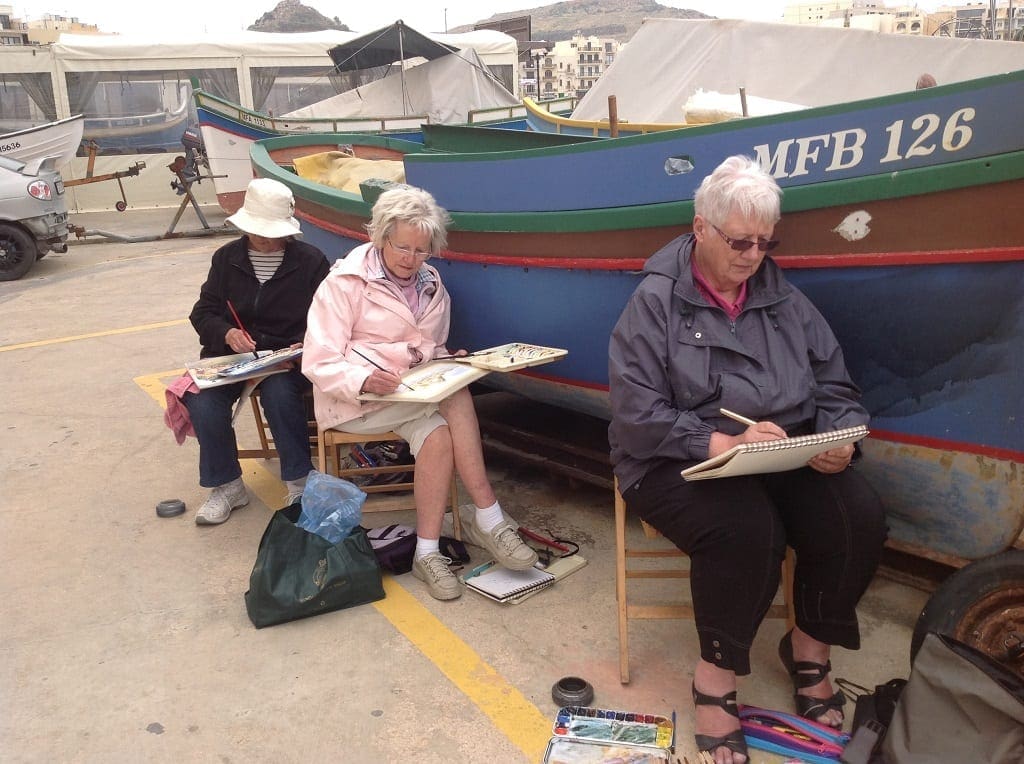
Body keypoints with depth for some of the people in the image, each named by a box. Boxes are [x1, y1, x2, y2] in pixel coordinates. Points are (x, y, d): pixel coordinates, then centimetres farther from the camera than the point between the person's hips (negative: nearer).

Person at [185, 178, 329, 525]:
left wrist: (305, 346, -20)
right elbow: (203, 312, 9)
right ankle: (226, 485, -4)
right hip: (231, 354, 3)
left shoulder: (310, 260, 0)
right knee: (201, 398, -24)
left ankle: (300, 481, -15)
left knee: (278, 392, -35)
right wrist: (227, 334, -13)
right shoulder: (227, 257, 10)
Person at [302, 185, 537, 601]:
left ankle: (428, 552, -26)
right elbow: (319, 364, -13)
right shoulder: (343, 283, -7)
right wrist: (364, 380, -34)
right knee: (457, 398, -29)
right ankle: (488, 519, -24)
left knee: (438, 435, -31)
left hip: (415, 394, 5)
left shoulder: (431, 285, 10)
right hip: (356, 398, -5)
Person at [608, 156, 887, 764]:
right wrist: (723, 443, -25)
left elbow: (834, 384, 13)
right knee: (749, 532, -34)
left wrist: (837, 439, -9)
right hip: (682, 462, -5)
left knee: (860, 520, -20)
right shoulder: (655, 303, -5)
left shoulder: (783, 297, 12)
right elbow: (637, 417, -14)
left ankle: (810, 646, 9)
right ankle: (716, 675, -8)